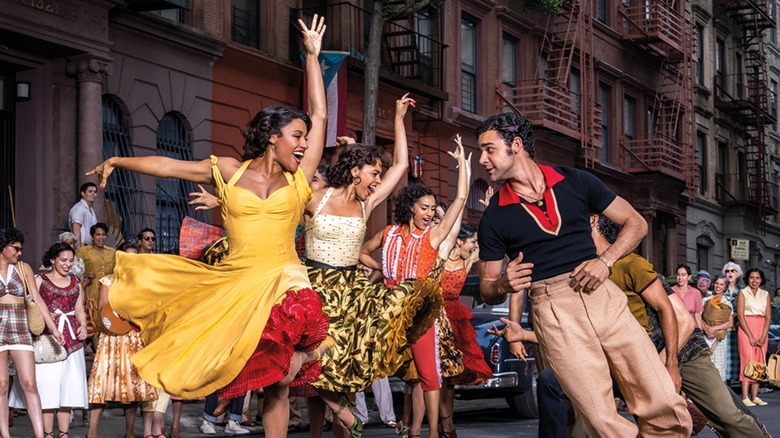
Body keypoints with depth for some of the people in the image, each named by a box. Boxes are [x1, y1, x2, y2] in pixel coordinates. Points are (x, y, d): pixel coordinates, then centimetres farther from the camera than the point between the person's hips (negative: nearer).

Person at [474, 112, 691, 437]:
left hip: (603, 297, 2)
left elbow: (635, 223, 13)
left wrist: (605, 260, -4)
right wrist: (503, 285, -12)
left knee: (668, 412, -7)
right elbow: (487, 290, 12)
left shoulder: (575, 182, 7)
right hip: (553, 311, -1)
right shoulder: (494, 218, 6)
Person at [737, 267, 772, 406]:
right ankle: (745, 397, -14)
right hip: (746, 328, -4)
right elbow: (740, 316, -6)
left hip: (762, 329, 4)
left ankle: (755, 396, 3)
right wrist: (750, 336, -13)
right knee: (747, 360, -11)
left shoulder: (765, 294, 12)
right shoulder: (743, 293, 1)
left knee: (759, 362, 1)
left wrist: (763, 336, -6)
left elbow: (768, 317, 7)